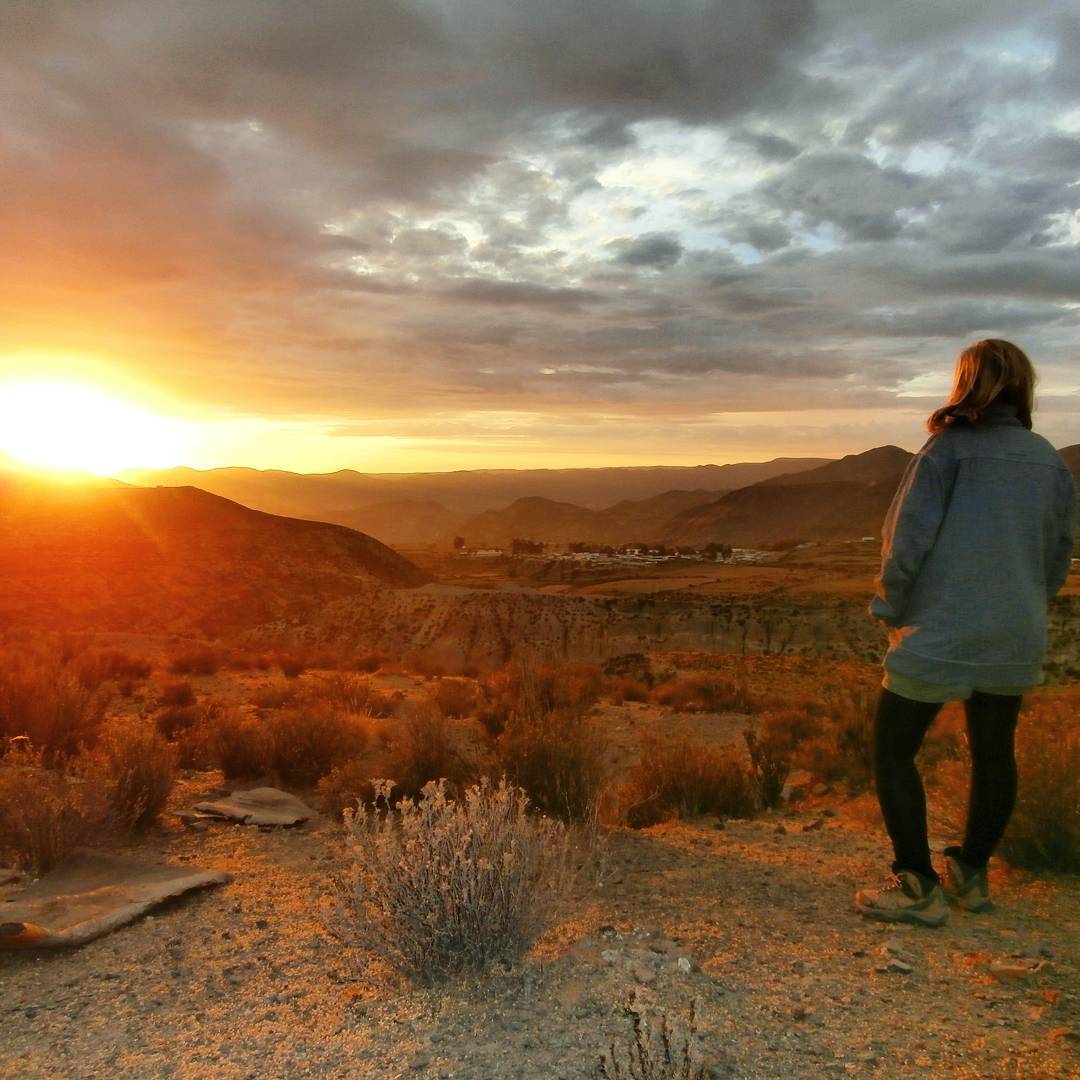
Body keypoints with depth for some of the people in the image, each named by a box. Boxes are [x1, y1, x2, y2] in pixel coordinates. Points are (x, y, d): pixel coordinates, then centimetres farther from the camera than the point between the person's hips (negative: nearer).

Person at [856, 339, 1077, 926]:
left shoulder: (948, 448, -11)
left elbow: (907, 540, -15)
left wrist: (891, 608, -1)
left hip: (938, 636, -6)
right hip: (1017, 641, 7)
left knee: (892, 751, 6)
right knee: (994, 754, 20)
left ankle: (919, 887, 8)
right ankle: (971, 873, 34)